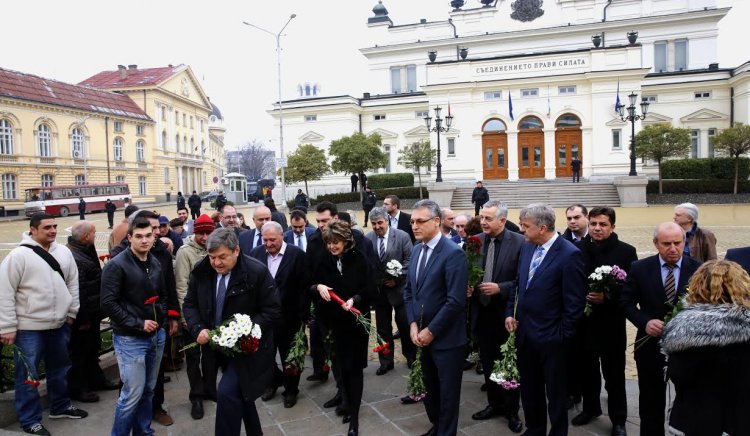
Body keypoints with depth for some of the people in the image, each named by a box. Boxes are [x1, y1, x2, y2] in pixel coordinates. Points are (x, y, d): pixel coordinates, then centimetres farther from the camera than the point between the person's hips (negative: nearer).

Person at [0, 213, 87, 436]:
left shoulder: (64, 252, 3)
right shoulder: (18, 255, -14)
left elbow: (73, 283, 12)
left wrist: (71, 312, 9)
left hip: (59, 324, 6)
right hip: (28, 328, -5)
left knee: (59, 369, 20)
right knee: (28, 375, 6)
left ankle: (60, 406, 38)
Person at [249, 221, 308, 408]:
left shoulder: (297, 255, -12)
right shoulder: (256, 253, -2)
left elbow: (304, 287, -11)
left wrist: (302, 316, -12)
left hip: (288, 317, -3)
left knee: (289, 356, 12)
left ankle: (291, 389, 33)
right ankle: (273, 381, 42)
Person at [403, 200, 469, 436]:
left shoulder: (453, 253, -18)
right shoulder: (416, 250, 6)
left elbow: (456, 302, -22)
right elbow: (409, 290, 11)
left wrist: (431, 331, -16)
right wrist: (413, 324, -1)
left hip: (446, 338, -7)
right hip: (422, 334, 7)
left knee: (447, 392, 10)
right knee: (430, 388, 21)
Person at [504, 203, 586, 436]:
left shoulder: (569, 254, -18)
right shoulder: (527, 246, 3)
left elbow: (574, 303, -16)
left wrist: (562, 335, -13)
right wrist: (510, 313, 4)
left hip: (550, 336, -6)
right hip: (524, 331, 7)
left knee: (555, 391, 13)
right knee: (529, 388, 21)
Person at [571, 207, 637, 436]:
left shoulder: (626, 251, -6)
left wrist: (607, 297, -21)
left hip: (611, 324, -2)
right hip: (582, 321, 2)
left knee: (614, 374, 10)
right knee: (587, 370, 18)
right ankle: (590, 407, 39)